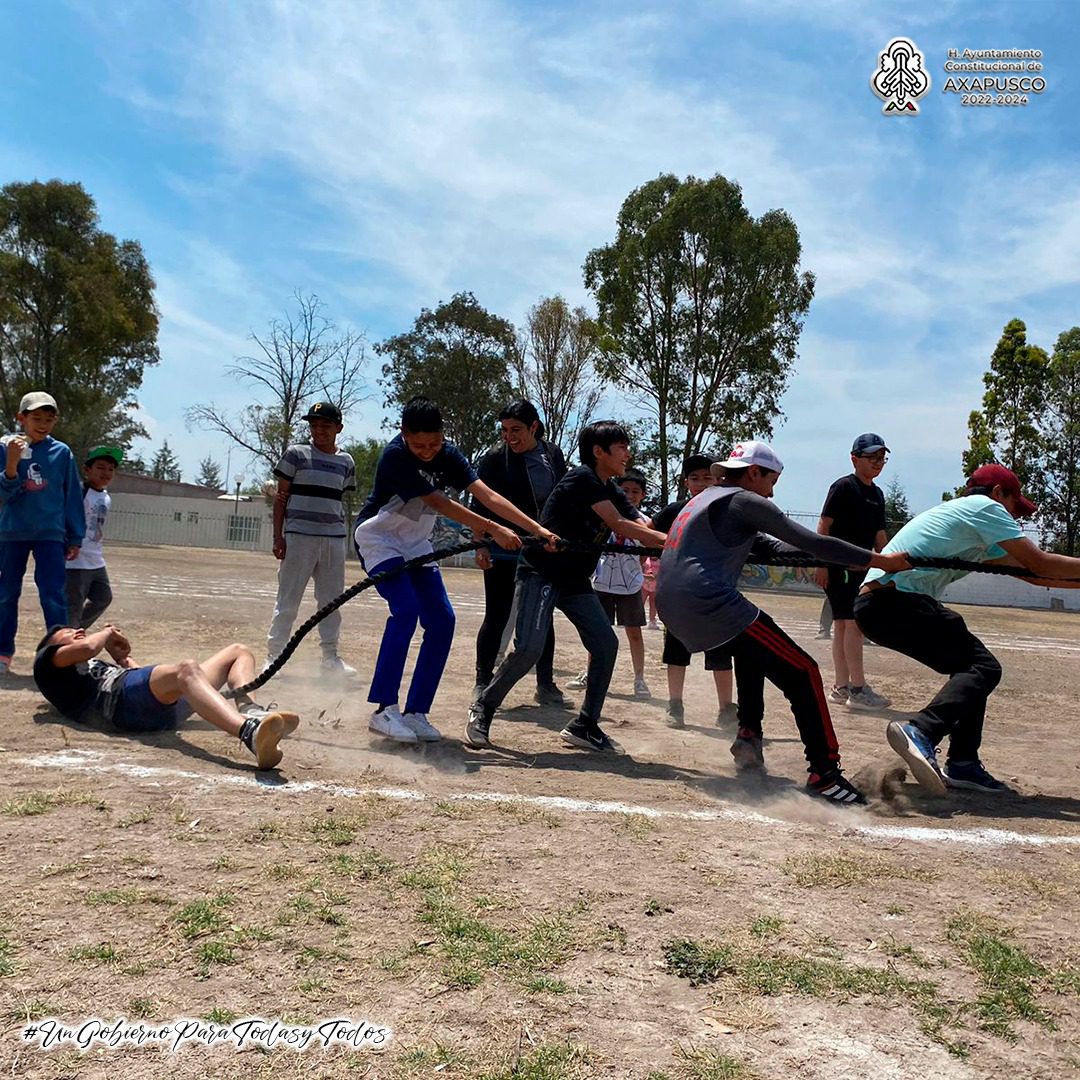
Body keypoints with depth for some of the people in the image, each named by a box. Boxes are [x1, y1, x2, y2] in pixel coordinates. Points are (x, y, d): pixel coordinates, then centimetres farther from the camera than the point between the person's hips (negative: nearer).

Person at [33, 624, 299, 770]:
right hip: (122, 697, -8)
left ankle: (249, 711, -26)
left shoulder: (100, 668, 45)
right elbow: (87, 647, 1)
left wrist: (121, 657, 32)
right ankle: (251, 733, -65)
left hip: (167, 707, 8)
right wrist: (107, 633, 19)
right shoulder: (47, 660, 23)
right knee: (187, 669, -38)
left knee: (239, 652, 9)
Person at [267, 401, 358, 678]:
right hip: (299, 535, -4)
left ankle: (330, 655, 18)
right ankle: (273, 655, 6)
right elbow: (281, 497, 1)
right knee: (288, 600, -1)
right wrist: (278, 536, -6)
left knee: (332, 599, 9)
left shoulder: (346, 462, 10)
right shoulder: (296, 454, 1)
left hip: (334, 538, 4)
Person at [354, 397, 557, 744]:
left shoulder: (448, 455, -10)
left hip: (415, 545, 6)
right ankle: (384, 709, -19)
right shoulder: (395, 455, -26)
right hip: (378, 539, -6)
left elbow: (487, 496, -19)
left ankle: (415, 713, 1)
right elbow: (439, 503, -27)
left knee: (442, 621, -6)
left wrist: (537, 529, -29)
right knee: (406, 610, -26)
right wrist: (491, 529, -31)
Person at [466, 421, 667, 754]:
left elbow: (643, 529, -2)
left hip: (576, 581, 9)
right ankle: (483, 707, 3)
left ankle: (584, 726, 10)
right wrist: (670, 540, -21)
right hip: (540, 573, -8)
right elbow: (620, 526, -21)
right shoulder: (582, 478, -14)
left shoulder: (615, 495, 10)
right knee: (529, 648, -20)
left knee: (606, 644, -2)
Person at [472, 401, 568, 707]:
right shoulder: (494, 459, -8)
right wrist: (481, 547, -15)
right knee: (496, 617, 1)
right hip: (504, 552, -4)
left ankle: (545, 685, 21)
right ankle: (483, 683, 14)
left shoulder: (554, 455, 4)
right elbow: (479, 506, -7)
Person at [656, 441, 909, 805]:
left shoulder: (707, 498, 26)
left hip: (671, 607, 10)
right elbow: (811, 542, -4)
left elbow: (765, 546, 25)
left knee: (751, 643, 35)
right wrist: (879, 560, 1)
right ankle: (824, 773, -10)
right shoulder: (745, 502, -1)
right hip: (711, 604, -9)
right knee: (802, 673, -5)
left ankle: (748, 734, 25)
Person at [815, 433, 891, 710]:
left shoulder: (877, 494, 16)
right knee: (853, 623, -11)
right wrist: (821, 565, -18)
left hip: (860, 567, 8)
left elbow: (879, 536, 20)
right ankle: (858, 689, -8)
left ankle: (841, 687, 16)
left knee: (842, 625, 11)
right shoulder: (844, 487, -8)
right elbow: (824, 526, -13)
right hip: (839, 565, -8)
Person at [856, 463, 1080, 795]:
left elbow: (1030, 572, 28)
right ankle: (920, 731, -28)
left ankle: (963, 764, 15)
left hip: (873, 603, 10)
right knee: (984, 666, -10)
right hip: (895, 601, -10)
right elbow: (1039, 562, -2)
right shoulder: (984, 506, 3)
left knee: (969, 663, 17)